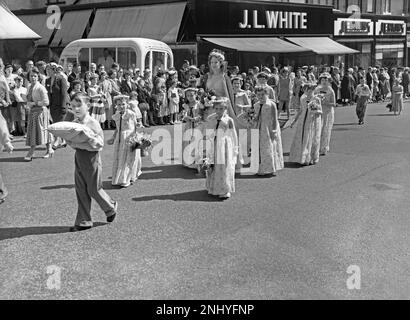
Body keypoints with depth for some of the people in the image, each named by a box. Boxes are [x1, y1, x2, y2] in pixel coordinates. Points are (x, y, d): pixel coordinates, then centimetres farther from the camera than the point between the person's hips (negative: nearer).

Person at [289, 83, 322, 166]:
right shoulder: (303, 99, 6)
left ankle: (312, 159, 11)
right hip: (303, 121, 4)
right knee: (300, 140, 3)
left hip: (313, 122, -4)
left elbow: (320, 112, 0)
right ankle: (301, 158, 13)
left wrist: (315, 111, -22)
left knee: (311, 140, -1)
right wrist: (294, 121, 10)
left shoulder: (317, 99, -6)